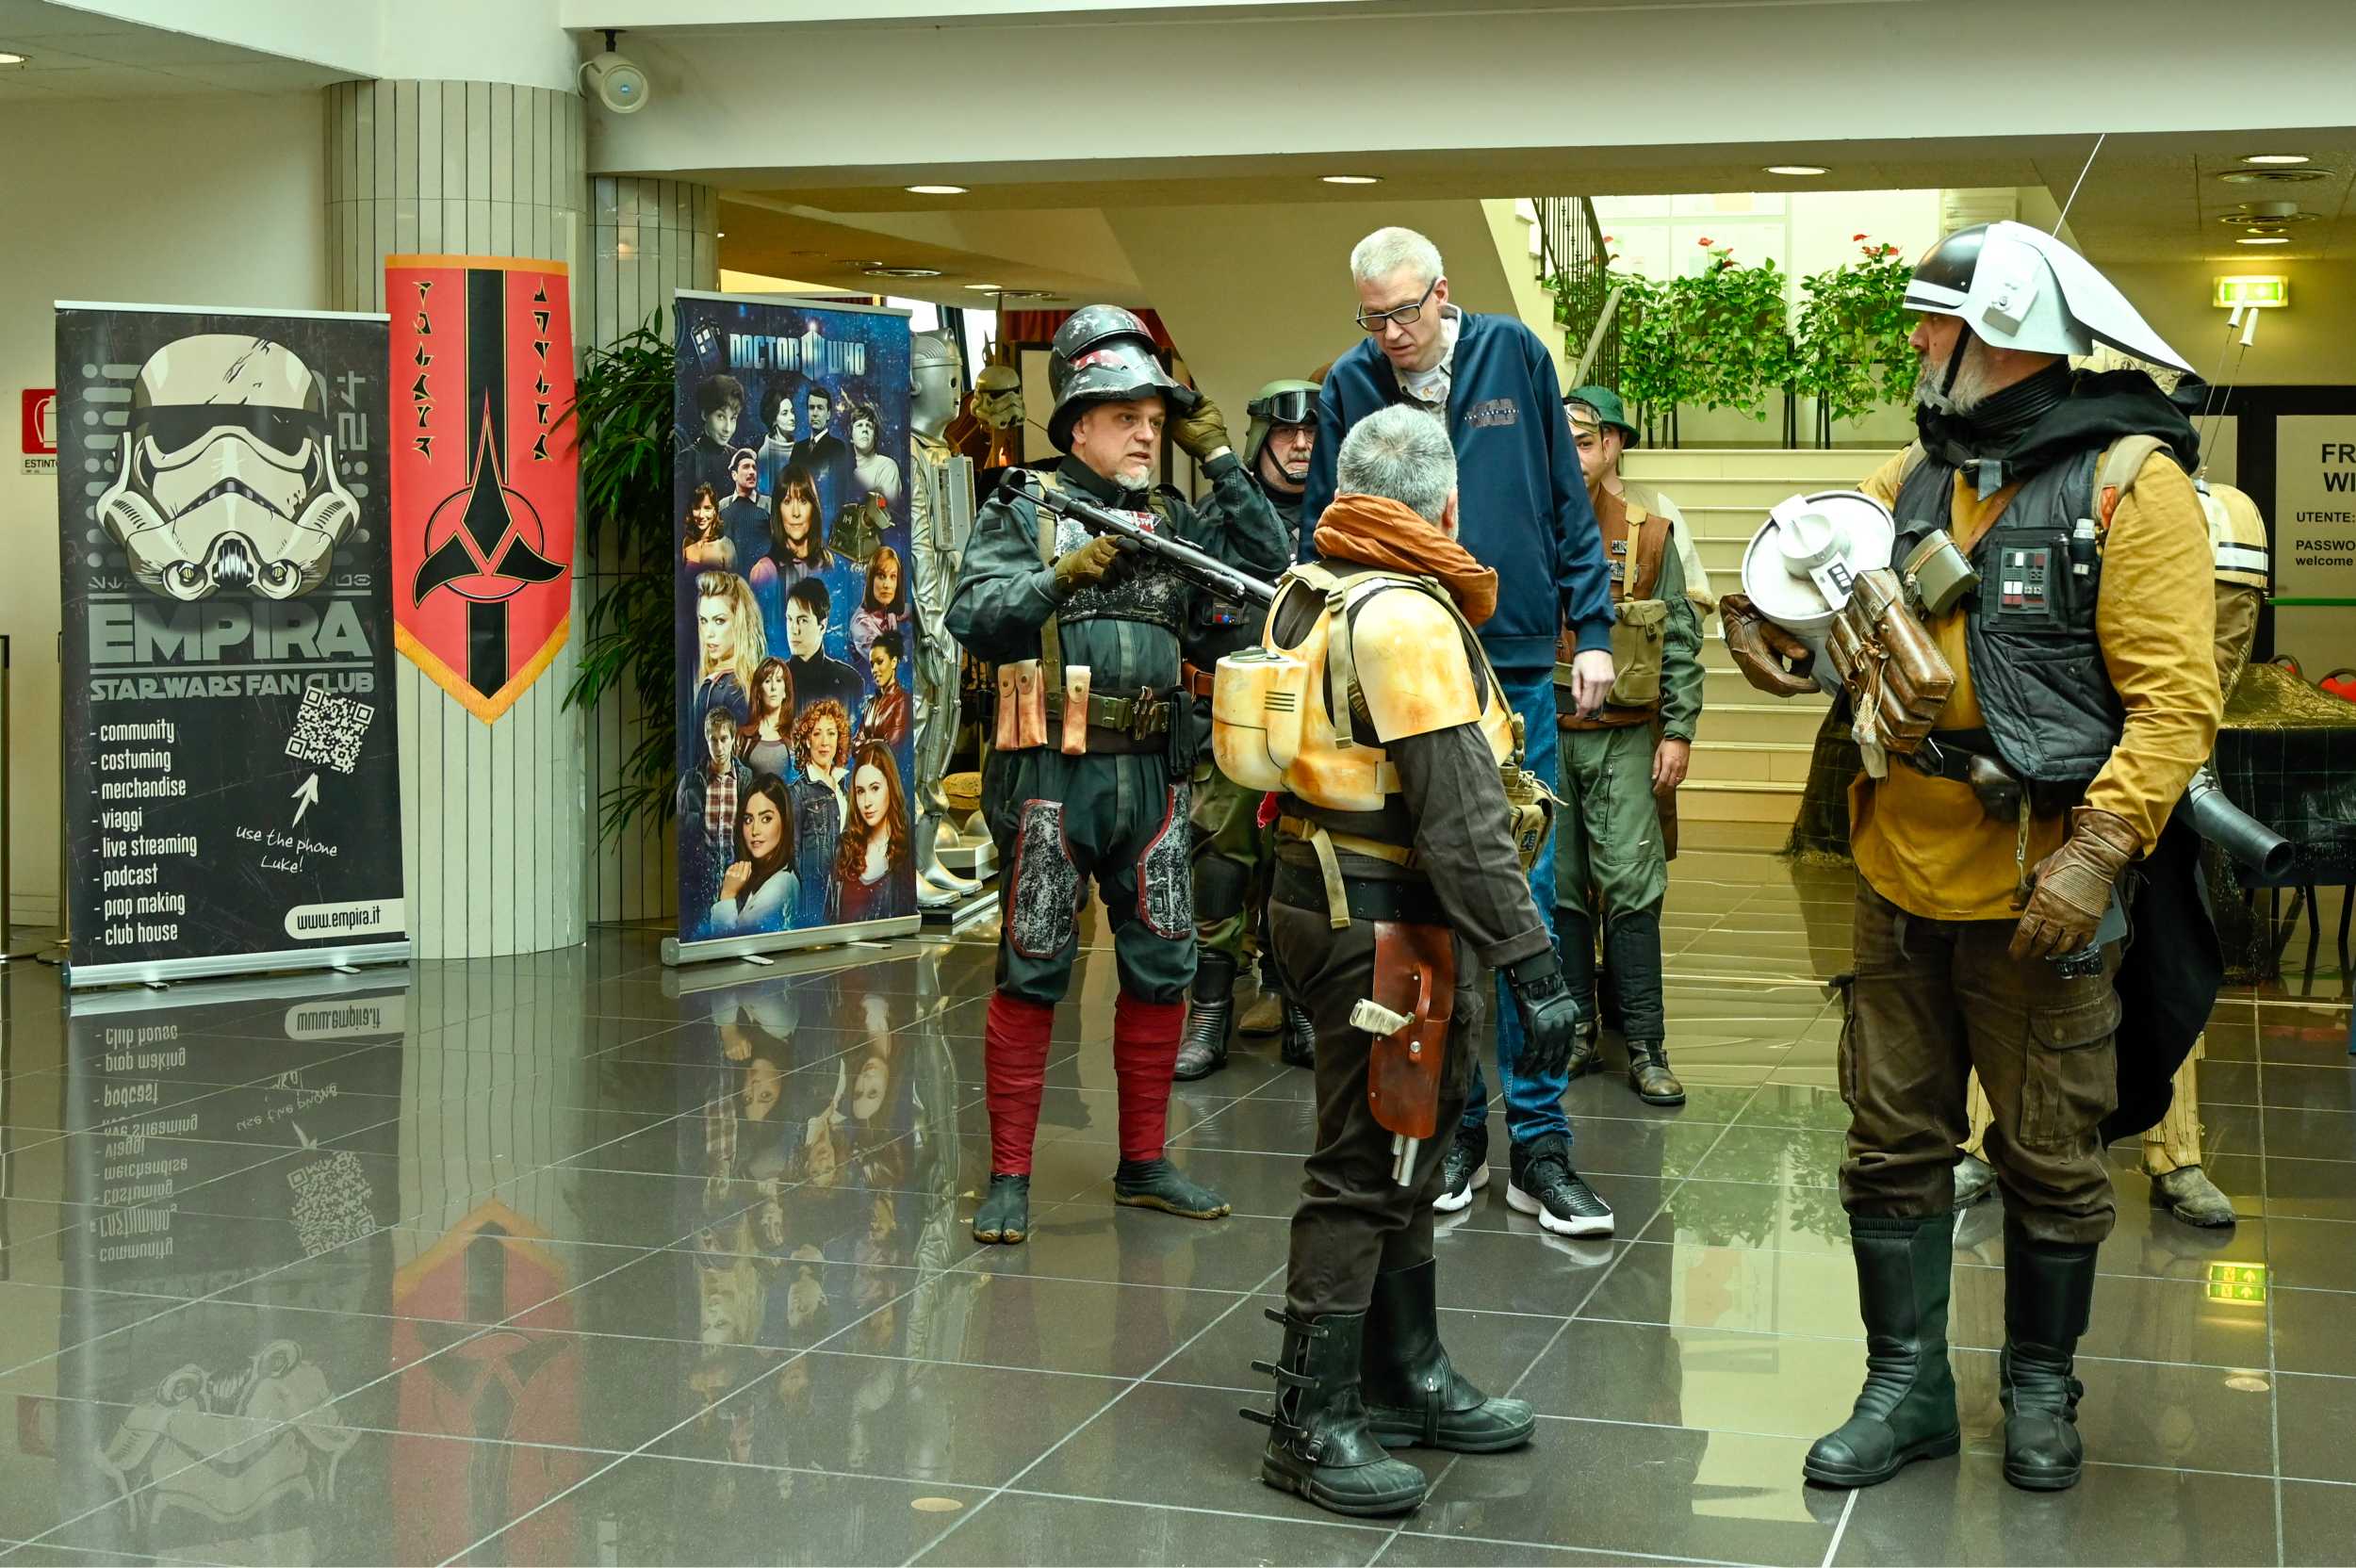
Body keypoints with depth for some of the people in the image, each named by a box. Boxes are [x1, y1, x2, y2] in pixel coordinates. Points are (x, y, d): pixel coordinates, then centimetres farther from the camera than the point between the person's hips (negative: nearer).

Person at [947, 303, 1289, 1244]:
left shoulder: (1175, 522, 15)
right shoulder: (1021, 513, 2)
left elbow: (1268, 564, 3)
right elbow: (974, 620, -9)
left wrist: (1217, 457, 2)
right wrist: (1061, 579, -23)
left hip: (1153, 778, 5)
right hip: (1052, 776, -4)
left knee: (1162, 971, 9)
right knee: (1032, 976, -1)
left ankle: (1144, 1164, 23)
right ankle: (1009, 1178, 7)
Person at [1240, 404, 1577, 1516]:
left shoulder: (1307, 595, 9)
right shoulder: (1409, 619, -20)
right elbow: (1462, 819, -24)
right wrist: (1532, 965, -22)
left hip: (1322, 897, 10)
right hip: (1391, 927, -10)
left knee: (1400, 1155, 20)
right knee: (1364, 1170, -2)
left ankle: (1406, 1378, 33)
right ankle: (1311, 1424, 6)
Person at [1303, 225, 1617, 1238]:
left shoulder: (1513, 355, 2)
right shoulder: (1351, 385, 2)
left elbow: (1568, 503, 5)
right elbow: (1322, 540, 6)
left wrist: (1591, 630, 2)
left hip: (1517, 671, 0)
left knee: (1525, 907, 0)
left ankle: (1539, 1144, 6)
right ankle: (1456, 1131, 18)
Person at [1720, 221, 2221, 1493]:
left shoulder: (2128, 481, -10)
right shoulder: (1917, 478, 10)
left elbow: (2176, 698, -15)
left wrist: (2100, 851, -25)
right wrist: (1765, 611, -6)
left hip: (2040, 891, -6)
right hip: (1901, 873, 6)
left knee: (2049, 1157, 8)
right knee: (1894, 1140, 11)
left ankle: (2041, 1388, 27)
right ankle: (1906, 1387, 23)